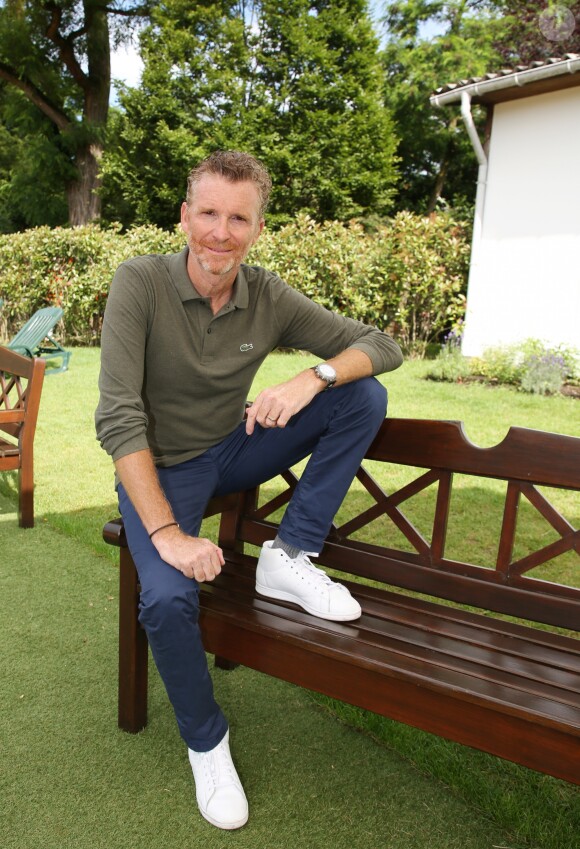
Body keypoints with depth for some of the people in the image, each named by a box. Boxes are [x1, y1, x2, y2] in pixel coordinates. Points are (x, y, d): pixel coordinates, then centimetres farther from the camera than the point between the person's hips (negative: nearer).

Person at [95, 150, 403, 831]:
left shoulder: (269, 298, -8)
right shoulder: (139, 283, -18)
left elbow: (381, 345, -7)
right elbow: (118, 418, -24)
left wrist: (313, 377, -28)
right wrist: (166, 531, -30)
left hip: (234, 451, 4)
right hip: (160, 468, -3)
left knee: (365, 393, -12)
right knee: (167, 599, -31)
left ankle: (289, 557, -8)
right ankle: (205, 741, 2)